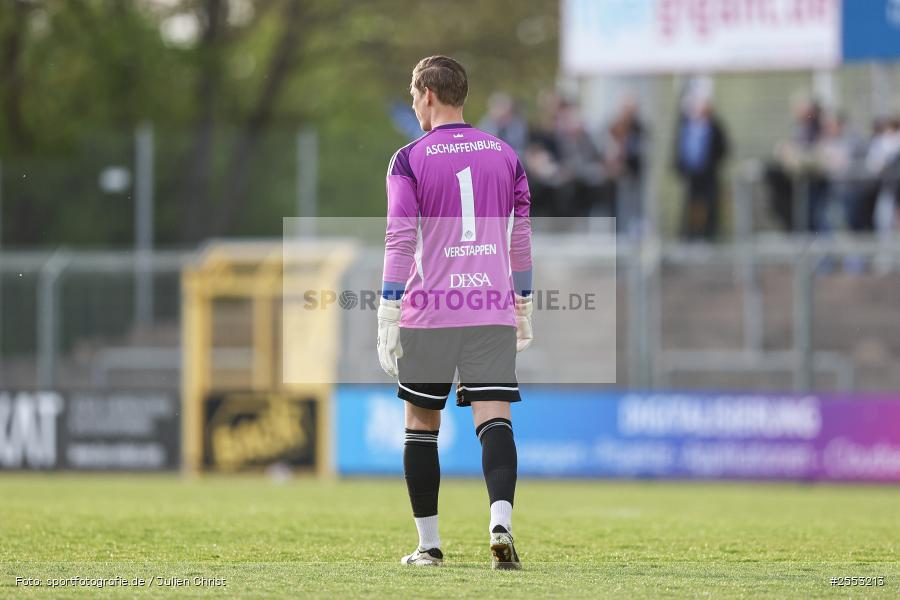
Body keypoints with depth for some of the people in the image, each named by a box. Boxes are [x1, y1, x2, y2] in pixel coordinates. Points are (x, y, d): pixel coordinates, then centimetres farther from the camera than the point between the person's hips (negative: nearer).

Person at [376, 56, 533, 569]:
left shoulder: (409, 161, -3)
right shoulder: (505, 155, 9)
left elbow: (400, 239, -8)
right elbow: (521, 238, 14)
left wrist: (388, 319, -6)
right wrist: (523, 307, 24)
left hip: (428, 313, -2)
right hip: (492, 311, 2)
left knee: (422, 424, 11)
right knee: (494, 418, -5)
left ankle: (429, 543, 14)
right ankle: (501, 520, -28)